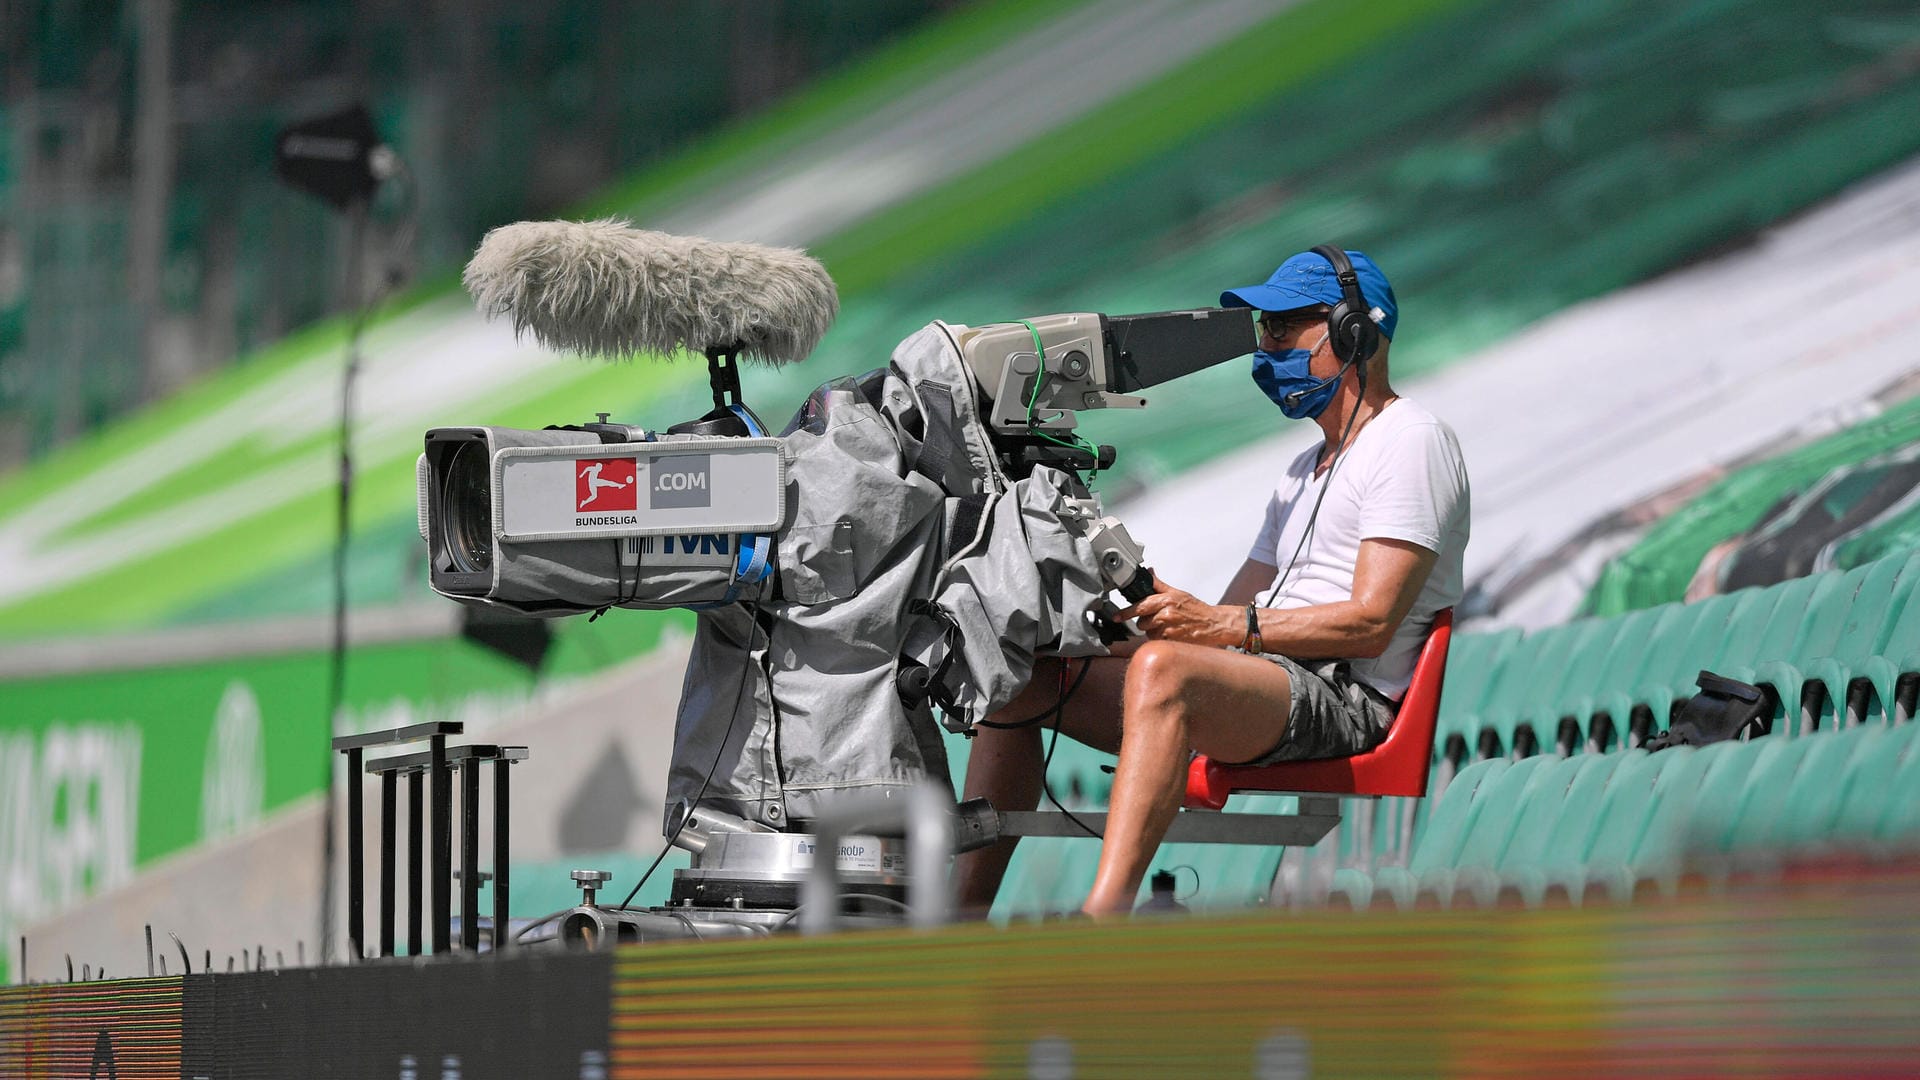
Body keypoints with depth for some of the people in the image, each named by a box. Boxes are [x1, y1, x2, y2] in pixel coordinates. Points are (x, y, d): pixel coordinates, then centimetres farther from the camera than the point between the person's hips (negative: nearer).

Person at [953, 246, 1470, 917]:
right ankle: (960, 917, -7)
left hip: (1351, 699, -10)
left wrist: (1223, 624, -21)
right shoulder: (1305, 471, 31)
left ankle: (1099, 923, -53)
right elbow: (1232, 617, 24)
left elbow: (1370, 623, -13)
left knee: (1163, 667, -39)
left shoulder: (1413, 440, 0)